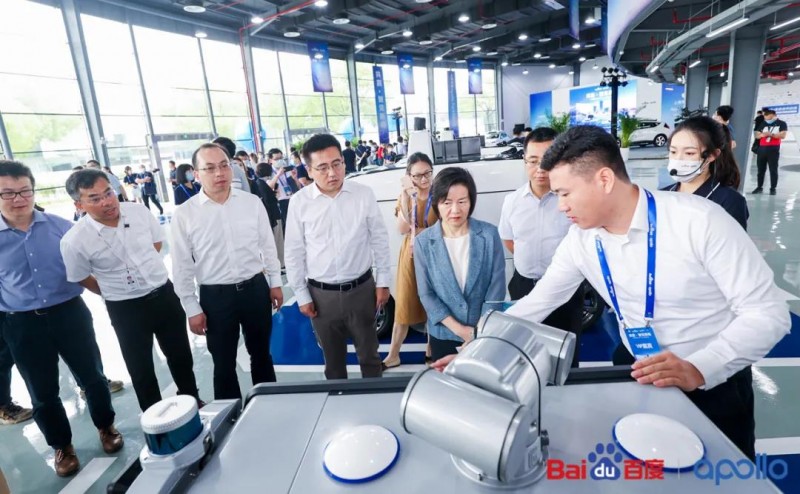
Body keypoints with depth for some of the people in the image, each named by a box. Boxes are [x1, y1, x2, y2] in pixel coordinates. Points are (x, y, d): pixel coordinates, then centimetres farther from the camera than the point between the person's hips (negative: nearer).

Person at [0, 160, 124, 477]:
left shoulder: (60, 226, -3)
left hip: (69, 313, 0)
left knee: (92, 376, 12)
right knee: (42, 393, 14)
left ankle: (106, 427, 37)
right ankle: (62, 446, 36)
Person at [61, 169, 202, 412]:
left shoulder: (138, 212, -9)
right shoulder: (74, 241, -18)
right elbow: (83, 279, 0)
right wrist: (116, 294, 7)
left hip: (165, 294, 3)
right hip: (126, 309, -3)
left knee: (180, 355, 19)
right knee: (141, 368, 14)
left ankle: (192, 400, 42)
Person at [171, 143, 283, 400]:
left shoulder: (252, 202, -3)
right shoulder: (184, 214, -8)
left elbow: (268, 245, 5)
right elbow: (182, 267, -4)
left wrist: (275, 283, 7)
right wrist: (192, 309, -2)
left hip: (256, 288, 2)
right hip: (215, 296, -1)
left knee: (261, 354, 19)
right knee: (224, 364, 14)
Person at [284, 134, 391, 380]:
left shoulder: (363, 194, -7)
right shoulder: (299, 202, -7)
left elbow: (379, 240, 1)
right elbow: (293, 252, 0)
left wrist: (383, 282, 1)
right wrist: (302, 295, 2)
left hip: (361, 289, 0)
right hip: (321, 294, 0)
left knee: (369, 354, 17)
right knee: (333, 359, 19)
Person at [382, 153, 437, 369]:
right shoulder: (405, 197, 1)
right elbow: (402, 229, -14)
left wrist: (417, 230, -16)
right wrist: (406, 195, -20)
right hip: (411, 256, 2)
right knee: (404, 305, 8)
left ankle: (431, 350, 30)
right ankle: (393, 355, 20)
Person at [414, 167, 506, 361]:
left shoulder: (489, 234, -9)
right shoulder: (423, 241, -9)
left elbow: (497, 288, -7)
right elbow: (426, 294, -7)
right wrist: (458, 329, -12)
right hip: (444, 335, 1)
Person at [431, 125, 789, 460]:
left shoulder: (700, 221, -23)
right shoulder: (580, 241, -11)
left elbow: (767, 312, -18)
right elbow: (535, 305, -3)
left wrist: (698, 369, -32)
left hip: (713, 383, -3)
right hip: (641, 378, 4)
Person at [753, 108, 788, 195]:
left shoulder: (781, 123, 1)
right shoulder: (763, 124, 13)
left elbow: (783, 135, -8)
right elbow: (757, 135, 11)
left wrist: (771, 134, -19)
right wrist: (762, 134, -11)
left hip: (773, 149, -4)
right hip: (762, 148, 4)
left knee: (773, 170, -2)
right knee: (761, 170, 7)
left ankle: (773, 188, 1)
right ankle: (759, 187, 13)